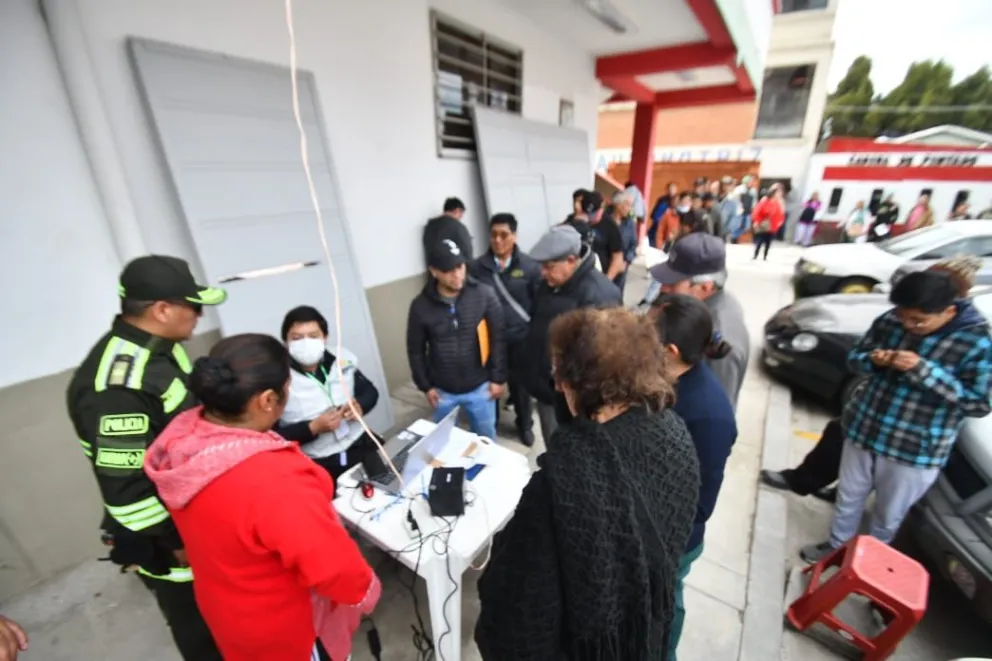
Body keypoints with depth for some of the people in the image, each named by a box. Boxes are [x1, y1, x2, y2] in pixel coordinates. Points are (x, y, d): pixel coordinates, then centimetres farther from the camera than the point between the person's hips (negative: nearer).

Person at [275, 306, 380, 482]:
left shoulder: (342, 360, 0)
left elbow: (370, 391, 12)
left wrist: (360, 406, -8)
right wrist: (313, 428, -20)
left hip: (360, 448, 3)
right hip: (316, 465, -3)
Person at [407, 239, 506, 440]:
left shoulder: (484, 295, -14)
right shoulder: (421, 306, -12)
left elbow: (498, 339, -7)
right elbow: (415, 350, 0)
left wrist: (498, 378, -5)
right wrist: (425, 386, 1)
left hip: (479, 386, 0)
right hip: (442, 391, 1)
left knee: (486, 437, 20)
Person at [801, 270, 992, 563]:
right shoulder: (890, 321, -8)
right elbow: (854, 357, 4)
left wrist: (924, 370, -28)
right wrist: (872, 360, -19)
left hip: (915, 451, -3)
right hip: (863, 430, 3)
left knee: (888, 516, 18)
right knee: (848, 498, 21)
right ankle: (837, 546, 45)